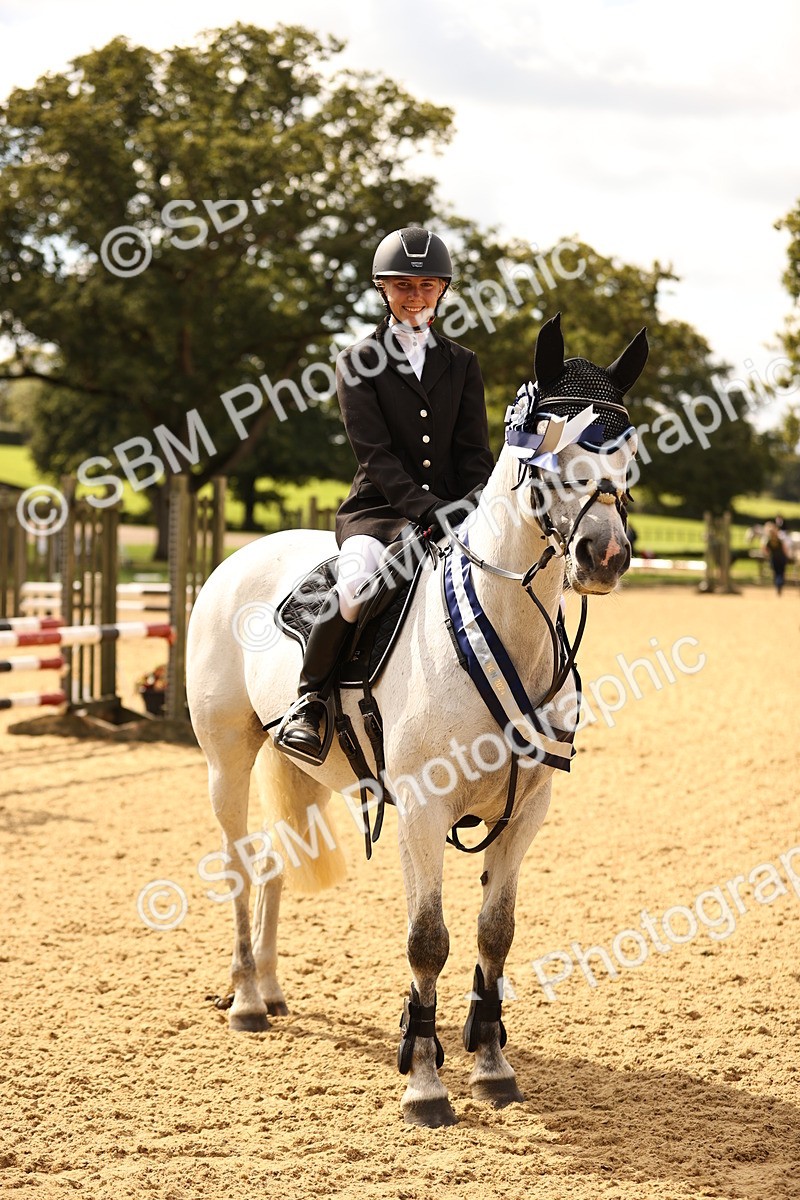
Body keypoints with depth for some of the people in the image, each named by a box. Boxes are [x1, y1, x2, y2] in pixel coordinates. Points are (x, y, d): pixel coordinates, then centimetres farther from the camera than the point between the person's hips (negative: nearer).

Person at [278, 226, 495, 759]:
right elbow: (374, 452, -7)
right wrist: (427, 511, -20)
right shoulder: (359, 363, 4)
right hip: (379, 511, -3)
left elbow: (475, 453, 9)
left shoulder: (463, 364, 14)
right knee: (356, 584, -35)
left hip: (452, 511, 3)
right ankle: (310, 697, -19)